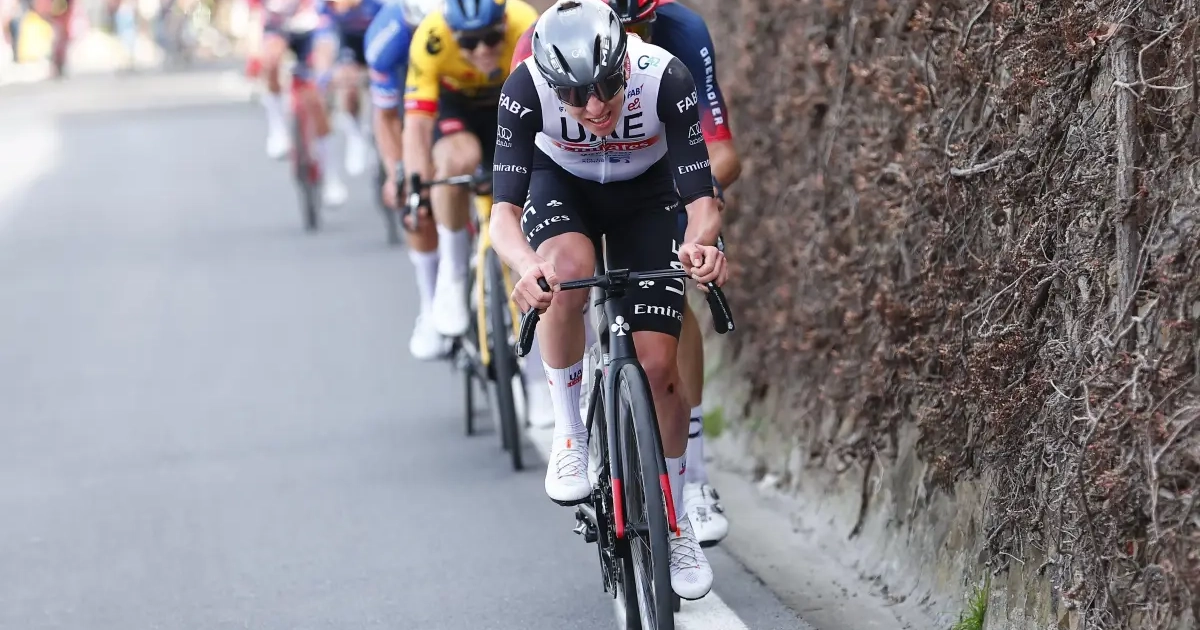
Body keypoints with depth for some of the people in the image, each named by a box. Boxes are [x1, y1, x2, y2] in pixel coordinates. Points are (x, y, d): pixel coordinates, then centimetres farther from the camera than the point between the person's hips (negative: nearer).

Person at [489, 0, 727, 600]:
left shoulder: (665, 78, -35)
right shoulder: (526, 88, -34)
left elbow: (701, 197, -33)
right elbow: (504, 209, -37)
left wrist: (701, 243, -56)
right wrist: (525, 264, -58)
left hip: (646, 196, 0)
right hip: (561, 186, 0)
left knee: (657, 364, -9)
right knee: (569, 271, -36)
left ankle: (674, 525, 13)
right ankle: (570, 435, -14)